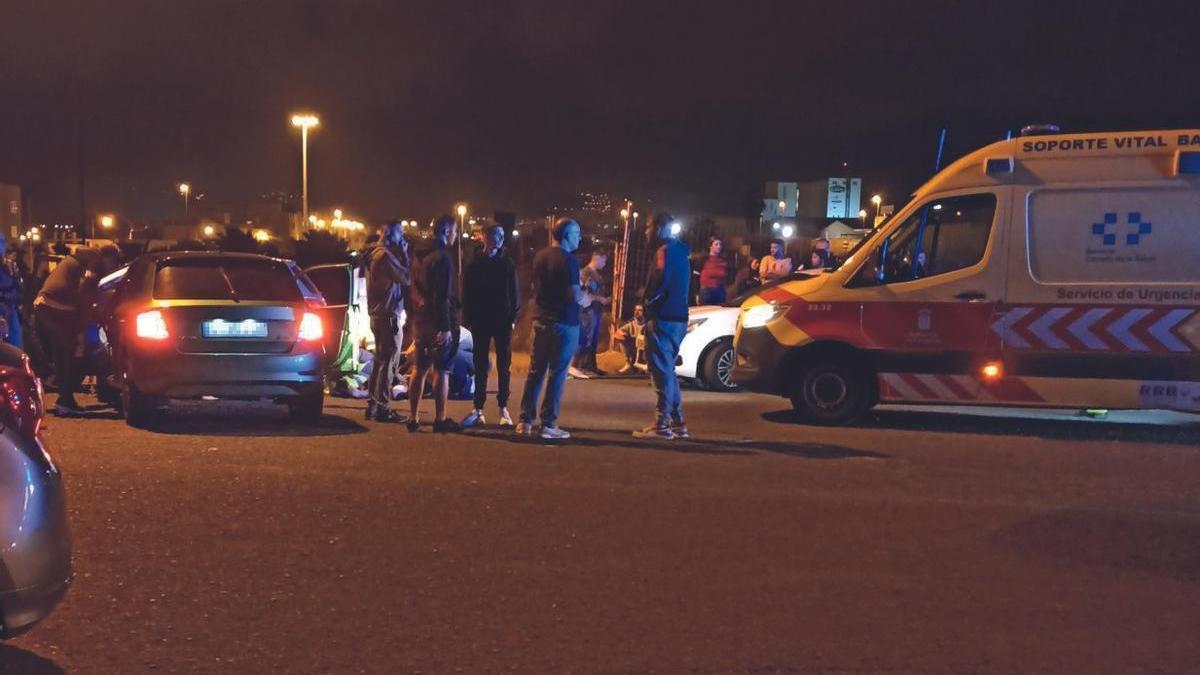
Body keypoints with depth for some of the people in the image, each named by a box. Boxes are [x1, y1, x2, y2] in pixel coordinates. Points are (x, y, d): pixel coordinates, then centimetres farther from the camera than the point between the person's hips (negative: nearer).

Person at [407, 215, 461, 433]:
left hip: (421, 321, 8)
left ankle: (413, 418, 12)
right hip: (438, 323, -8)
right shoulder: (443, 258, -13)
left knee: (419, 369, 10)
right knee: (441, 370, -3)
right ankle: (440, 419, -1)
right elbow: (442, 296, -19)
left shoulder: (423, 255, 13)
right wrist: (446, 327, -20)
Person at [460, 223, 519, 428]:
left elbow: (514, 294, 2)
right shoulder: (475, 265, 2)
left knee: (504, 365, 4)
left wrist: (513, 318, -6)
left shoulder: (507, 264, 2)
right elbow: (466, 294, 4)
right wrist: (468, 318, -4)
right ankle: (478, 409, 8)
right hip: (480, 321, 0)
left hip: (503, 321, 0)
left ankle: (503, 408, 10)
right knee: (480, 366, 4)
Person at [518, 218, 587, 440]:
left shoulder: (540, 256, 9)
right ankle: (548, 425, 2)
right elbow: (575, 295, -19)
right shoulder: (568, 260, -14)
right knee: (557, 374, 0)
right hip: (564, 322, -7)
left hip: (541, 320, 7)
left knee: (535, 371, 11)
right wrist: (586, 298, 0)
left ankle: (526, 421, 12)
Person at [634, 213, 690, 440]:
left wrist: (648, 302, -6)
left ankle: (661, 425, -6)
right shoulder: (679, 251, 18)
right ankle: (677, 423, 16)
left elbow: (662, 283, -22)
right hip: (677, 318, 10)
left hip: (664, 319, -10)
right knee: (667, 372, 15)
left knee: (662, 372, -7)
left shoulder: (667, 251, -12)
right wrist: (650, 302, 13)